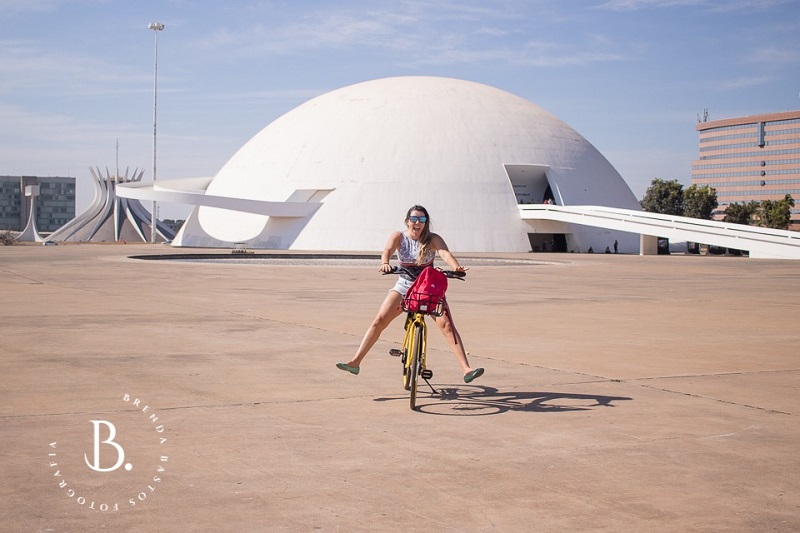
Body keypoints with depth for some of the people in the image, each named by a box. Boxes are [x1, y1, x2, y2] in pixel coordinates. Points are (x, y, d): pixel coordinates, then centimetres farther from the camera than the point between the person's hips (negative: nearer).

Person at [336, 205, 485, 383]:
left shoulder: (433, 239, -7)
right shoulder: (398, 237, -5)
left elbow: (445, 253, -26)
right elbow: (388, 250, -24)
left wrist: (456, 267, -48)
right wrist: (385, 263, -48)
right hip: (403, 287, 1)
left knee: (447, 324, -16)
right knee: (379, 320, -12)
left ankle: (466, 370, -19)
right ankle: (355, 362, -10)